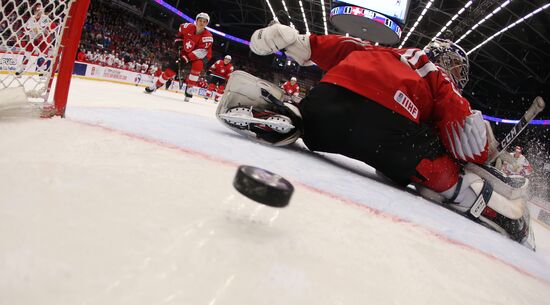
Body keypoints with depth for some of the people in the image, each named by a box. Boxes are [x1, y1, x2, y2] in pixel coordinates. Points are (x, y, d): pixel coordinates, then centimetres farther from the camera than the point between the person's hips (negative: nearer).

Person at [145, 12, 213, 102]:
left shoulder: (208, 37, -27)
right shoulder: (188, 27, -14)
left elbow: (201, 52, -33)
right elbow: (181, 29, 12)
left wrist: (186, 58, -37)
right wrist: (178, 40, 4)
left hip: (199, 56, -3)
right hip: (184, 52, 3)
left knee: (198, 65, -36)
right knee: (171, 69, -6)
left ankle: (190, 89, -24)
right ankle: (155, 85, 13)